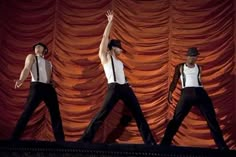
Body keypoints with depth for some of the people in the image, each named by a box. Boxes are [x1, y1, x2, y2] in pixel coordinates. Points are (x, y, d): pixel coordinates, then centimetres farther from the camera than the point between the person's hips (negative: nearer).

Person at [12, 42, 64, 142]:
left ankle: (61, 141, 6)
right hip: (37, 87, -5)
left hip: (49, 88, 5)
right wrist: (21, 80, -20)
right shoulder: (31, 57, 16)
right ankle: (14, 139, -13)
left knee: (56, 115, 2)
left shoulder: (48, 62, 30)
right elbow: (26, 69, -3)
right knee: (27, 112, -14)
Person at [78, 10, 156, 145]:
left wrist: (128, 85, 14)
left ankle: (150, 142, 11)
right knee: (102, 115, -12)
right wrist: (110, 21, 3)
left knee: (139, 114, 6)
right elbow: (105, 37, 2)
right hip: (114, 88, -7)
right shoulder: (105, 56, 9)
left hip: (125, 88, 7)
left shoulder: (119, 62, 28)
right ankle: (86, 139, -5)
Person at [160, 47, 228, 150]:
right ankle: (164, 144, -5)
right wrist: (170, 92, -5)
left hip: (200, 93, 3)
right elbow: (175, 81, 9)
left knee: (212, 119, 1)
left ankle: (222, 146, 6)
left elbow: (199, 80, 20)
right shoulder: (180, 67, 13)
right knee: (176, 120, -9)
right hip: (187, 93, -2)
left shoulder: (198, 67, 20)